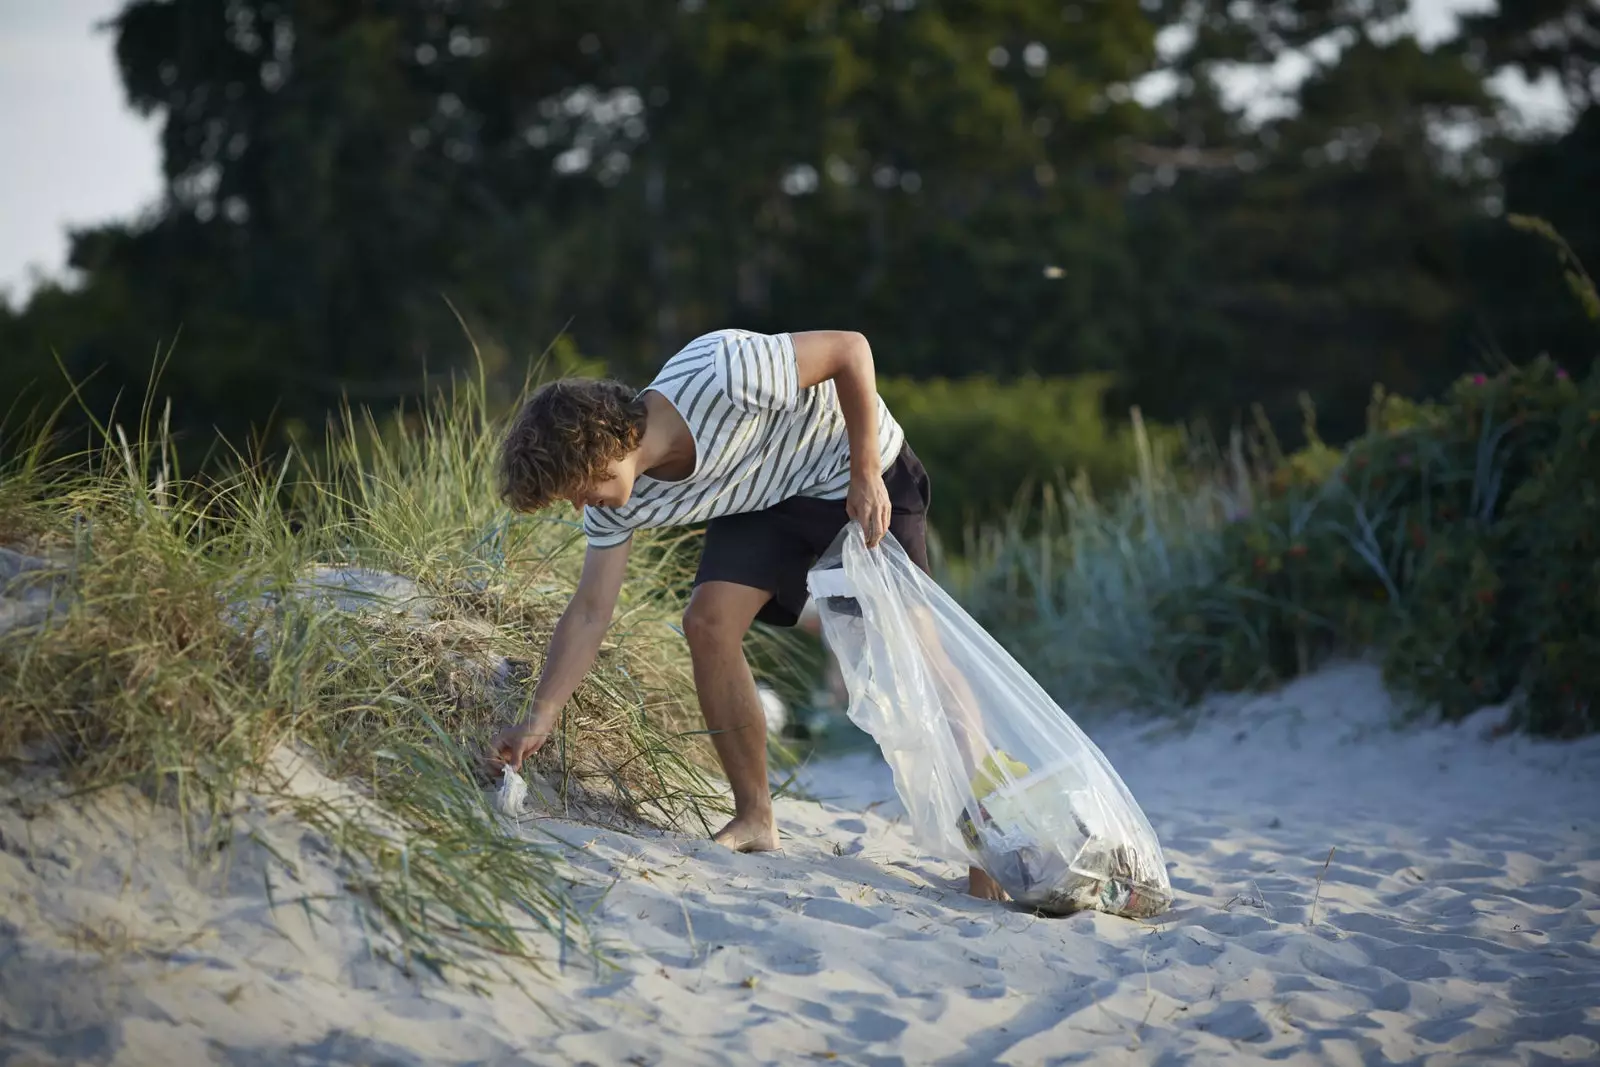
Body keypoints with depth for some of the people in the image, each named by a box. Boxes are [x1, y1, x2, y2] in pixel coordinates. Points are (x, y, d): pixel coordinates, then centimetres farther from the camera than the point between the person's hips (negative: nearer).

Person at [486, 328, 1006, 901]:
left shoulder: (720, 376, -38)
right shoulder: (620, 502, -17)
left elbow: (850, 347, -27)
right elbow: (589, 612, -11)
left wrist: (865, 477, -25)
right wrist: (538, 721, -19)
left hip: (860, 472, -5)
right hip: (760, 497, 5)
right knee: (707, 623, -16)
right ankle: (754, 819, -3)